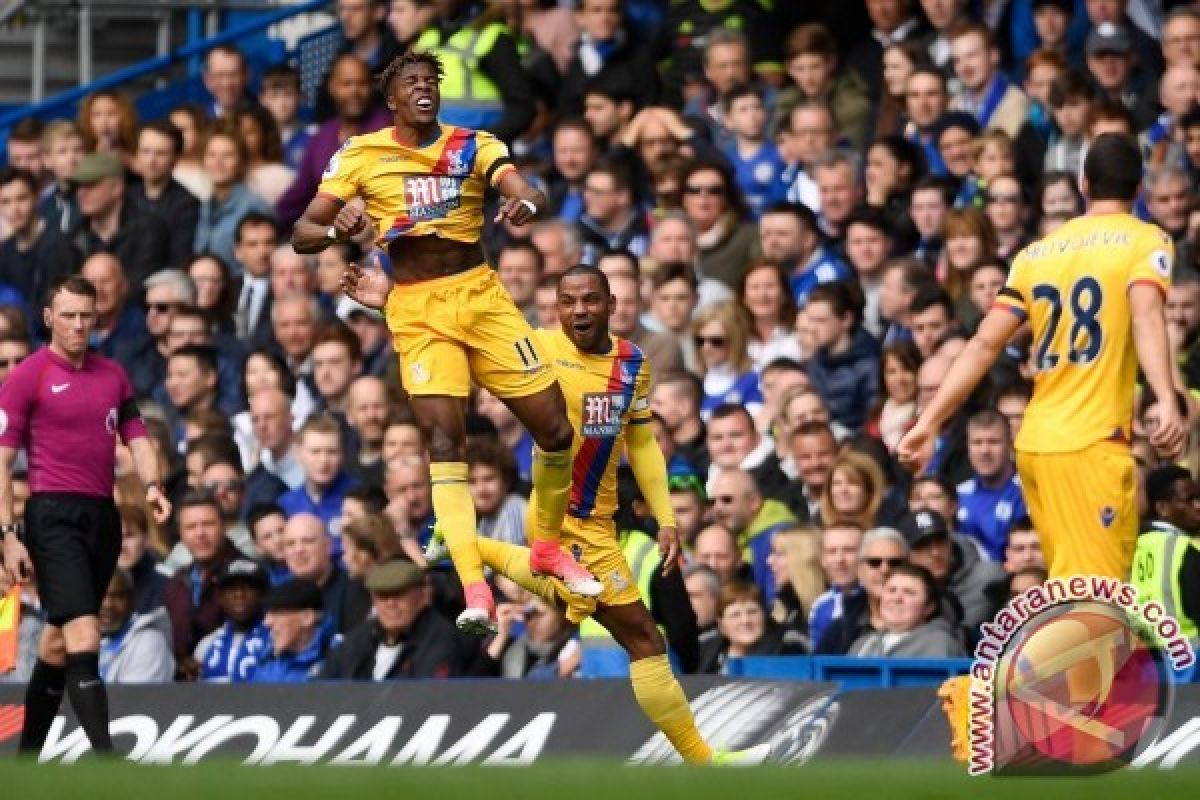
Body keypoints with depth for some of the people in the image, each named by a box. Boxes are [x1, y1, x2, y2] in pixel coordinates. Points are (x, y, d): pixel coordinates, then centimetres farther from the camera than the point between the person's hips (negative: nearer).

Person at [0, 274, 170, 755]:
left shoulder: (113, 376, 14)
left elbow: (136, 439, 15)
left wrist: (151, 485, -7)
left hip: (102, 516, 6)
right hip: (53, 515, -6)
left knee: (58, 640, 14)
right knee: (84, 638, -18)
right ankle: (107, 763, -25)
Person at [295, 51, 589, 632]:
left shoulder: (473, 145, 4)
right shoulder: (361, 154, 2)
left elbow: (527, 192, -12)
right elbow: (302, 234, -1)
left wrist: (526, 204, -37)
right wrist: (335, 229, -24)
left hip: (480, 295, 2)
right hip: (416, 311, -2)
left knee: (555, 428, -1)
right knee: (444, 439, -16)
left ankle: (546, 546, 25)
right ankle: (475, 591, -21)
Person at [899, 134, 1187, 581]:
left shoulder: (1036, 253, 15)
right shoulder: (1146, 240, 1)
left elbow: (986, 342, 8)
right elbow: (1145, 316, -18)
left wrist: (930, 422, 9)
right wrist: (1168, 402, -31)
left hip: (1034, 443, 6)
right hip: (1091, 444, -6)